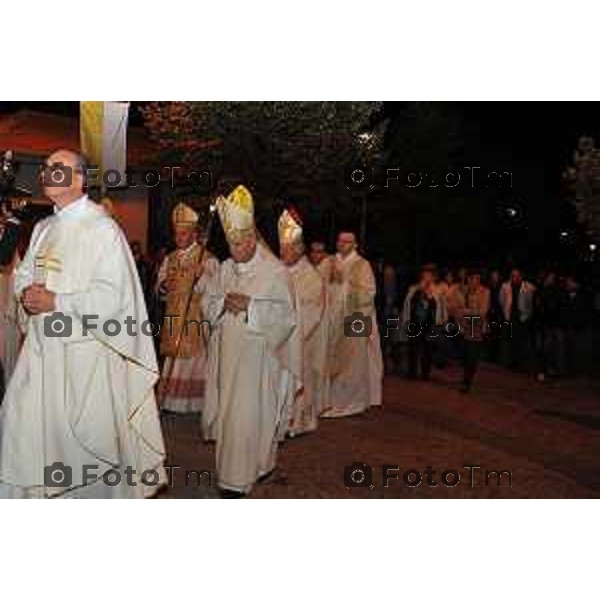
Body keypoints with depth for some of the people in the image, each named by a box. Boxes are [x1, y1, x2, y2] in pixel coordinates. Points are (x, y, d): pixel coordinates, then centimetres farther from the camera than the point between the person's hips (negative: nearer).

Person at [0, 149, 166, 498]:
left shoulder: (101, 228, -12)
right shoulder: (44, 228, 12)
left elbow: (113, 295, -18)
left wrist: (55, 302, -19)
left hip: (84, 348, -7)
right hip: (43, 344, 7)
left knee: (87, 433, 4)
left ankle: (95, 494, 24)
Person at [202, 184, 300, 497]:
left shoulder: (275, 271, -10)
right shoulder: (225, 269, 9)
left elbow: (285, 316, -11)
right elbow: (207, 304, 12)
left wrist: (249, 305, -20)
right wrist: (224, 303, -10)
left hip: (257, 355, -6)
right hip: (227, 353, 6)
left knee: (250, 415, -3)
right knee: (227, 410, 12)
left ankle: (239, 478, 8)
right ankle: (233, 467, 31)